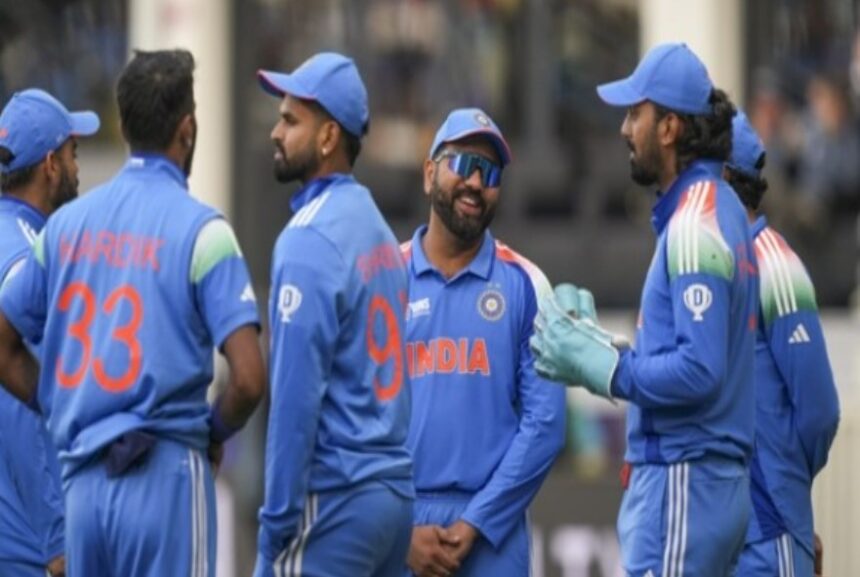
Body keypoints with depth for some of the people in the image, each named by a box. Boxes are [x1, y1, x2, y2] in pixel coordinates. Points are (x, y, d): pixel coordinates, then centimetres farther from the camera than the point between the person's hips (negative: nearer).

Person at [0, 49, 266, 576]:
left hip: (83, 479, 5)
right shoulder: (200, 228, -7)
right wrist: (215, 432, 5)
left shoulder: (67, 223, 9)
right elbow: (249, 379, -14)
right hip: (165, 473, -5)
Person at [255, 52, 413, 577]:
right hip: (395, 492, 9)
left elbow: (297, 393, -17)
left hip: (334, 495, -9)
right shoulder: (378, 229, 14)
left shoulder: (311, 238, -13)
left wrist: (277, 520, -15)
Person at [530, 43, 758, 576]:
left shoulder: (695, 227, -16)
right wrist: (599, 342, 12)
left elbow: (699, 370, -23)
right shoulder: (720, 210, 15)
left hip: (682, 483, -10)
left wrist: (600, 365, -14)